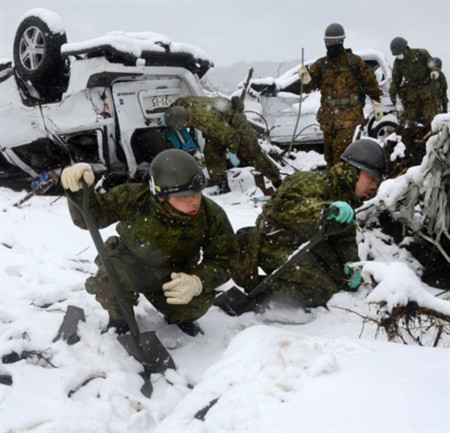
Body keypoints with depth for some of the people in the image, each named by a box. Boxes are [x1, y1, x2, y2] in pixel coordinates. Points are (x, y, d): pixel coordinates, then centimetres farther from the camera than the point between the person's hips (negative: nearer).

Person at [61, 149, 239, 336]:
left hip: (175, 277, 1)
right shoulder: (132, 198, -29)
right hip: (128, 265, -1)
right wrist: (81, 189, -40)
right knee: (109, 281, -33)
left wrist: (197, 283, -38)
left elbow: (223, 261, -17)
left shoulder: (213, 216, -26)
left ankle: (178, 317, 14)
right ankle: (119, 319, 4)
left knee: (199, 302, -26)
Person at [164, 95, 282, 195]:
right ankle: (222, 186, 7)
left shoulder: (206, 121, -46)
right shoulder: (182, 103, -24)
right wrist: (167, 118, 14)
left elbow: (232, 136, -33)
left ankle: (277, 180, 15)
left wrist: (232, 153, -18)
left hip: (235, 122, -8)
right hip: (220, 124, 8)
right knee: (211, 152, -2)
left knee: (251, 152, -1)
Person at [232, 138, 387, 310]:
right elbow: (284, 206, -39)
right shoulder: (316, 182, -21)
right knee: (319, 292, -21)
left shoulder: (347, 199, 10)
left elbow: (345, 238, 13)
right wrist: (325, 208, -52)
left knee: (347, 278, 7)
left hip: (307, 244, 10)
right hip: (276, 243, -10)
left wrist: (351, 263, -6)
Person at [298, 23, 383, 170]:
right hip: (328, 113, 4)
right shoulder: (321, 64, 7)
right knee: (329, 150, 10)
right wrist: (305, 78, -23)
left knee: (341, 146, -18)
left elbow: (370, 82, 7)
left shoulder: (354, 61, 0)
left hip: (349, 112, -4)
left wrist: (377, 104, 8)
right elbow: (309, 86, 0)